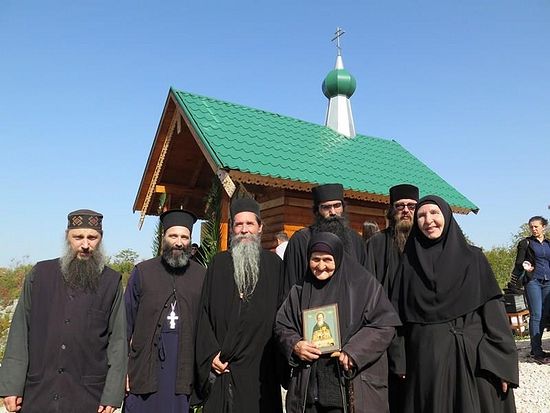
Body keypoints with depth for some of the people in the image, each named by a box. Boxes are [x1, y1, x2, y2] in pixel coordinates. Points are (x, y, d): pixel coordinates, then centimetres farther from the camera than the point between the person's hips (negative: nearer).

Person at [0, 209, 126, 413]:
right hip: (37, 396, 1)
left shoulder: (111, 282, -3)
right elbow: (20, 332, 3)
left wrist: (112, 395, -6)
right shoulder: (40, 274, 2)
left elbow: (118, 341, -3)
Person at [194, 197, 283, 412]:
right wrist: (211, 354, -5)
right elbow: (205, 312, 4)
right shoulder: (219, 263, 6)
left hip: (260, 366, 0)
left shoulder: (273, 263, 4)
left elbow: (280, 312, 2)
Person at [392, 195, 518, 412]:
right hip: (427, 359, 1)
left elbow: (494, 309, -2)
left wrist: (503, 362, -7)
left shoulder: (473, 257, 2)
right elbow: (401, 315, 4)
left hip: (474, 355, 0)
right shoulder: (409, 263, 5)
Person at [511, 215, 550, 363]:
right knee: (536, 315, -9)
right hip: (532, 281, -4)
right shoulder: (525, 243, 4)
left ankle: (536, 348, 10)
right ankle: (537, 352, -7)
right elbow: (518, 263, 1)